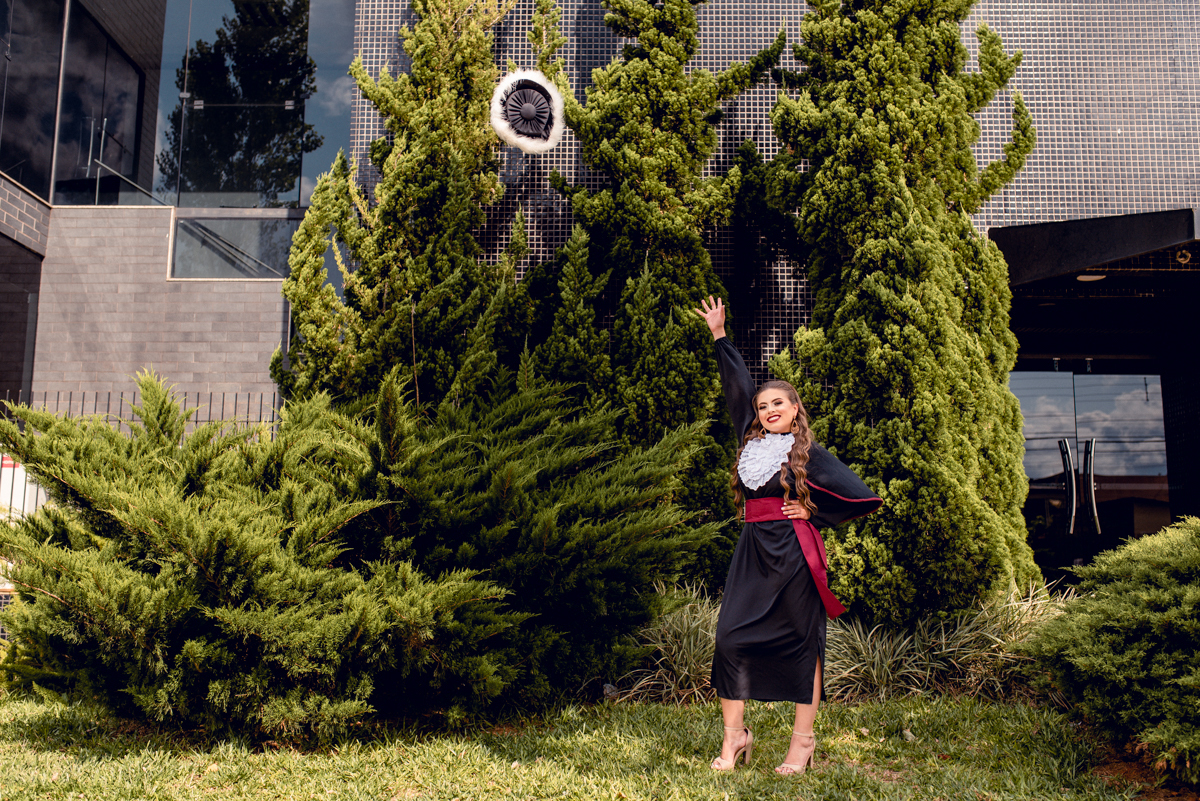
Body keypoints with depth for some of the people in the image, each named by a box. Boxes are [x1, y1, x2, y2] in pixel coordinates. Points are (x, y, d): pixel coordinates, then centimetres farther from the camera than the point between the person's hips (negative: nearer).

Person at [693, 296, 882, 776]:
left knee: (801, 642, 3)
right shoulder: (752, 442, 10)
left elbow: (865, 499, -1)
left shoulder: (809, 454, -1)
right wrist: (718, 335, 26)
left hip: (794, 553, -4)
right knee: (731, 635, -4)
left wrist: (812, 512, -1)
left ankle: (803, 740, 12)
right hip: (753, 552, 4)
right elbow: (737, 386, 20)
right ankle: (735, 736, 6)